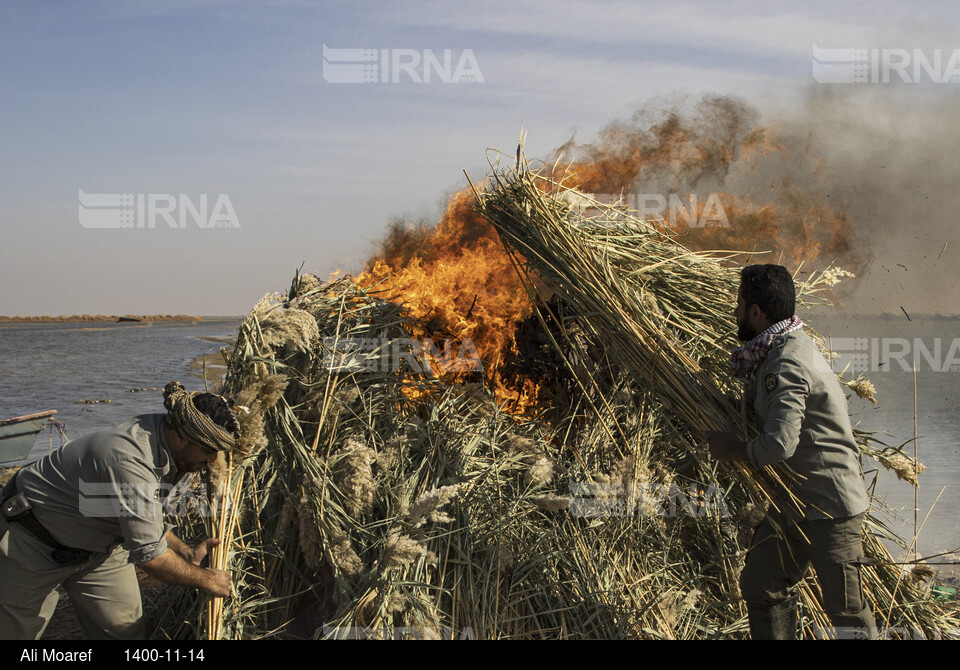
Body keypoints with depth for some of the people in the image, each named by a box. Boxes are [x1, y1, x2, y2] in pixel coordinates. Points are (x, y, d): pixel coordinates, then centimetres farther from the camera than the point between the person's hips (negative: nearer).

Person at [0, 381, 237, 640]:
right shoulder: (130, 460, -38)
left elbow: (147, 521, 7)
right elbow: (149, 554, -34)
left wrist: (187, 553, -2)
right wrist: (205, 579, -22)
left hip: (99, 545, 8)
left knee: (125, 629, 5)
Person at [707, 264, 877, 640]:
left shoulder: (788, 364, -24)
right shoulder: (778, 349, 8)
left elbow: (778, 445, -33)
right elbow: (759, 416, 20)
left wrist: (730, 450, -15)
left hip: (832, 504, -10)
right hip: (793, 500, 10)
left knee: (846, 609, -5)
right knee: (761, 585, 15)